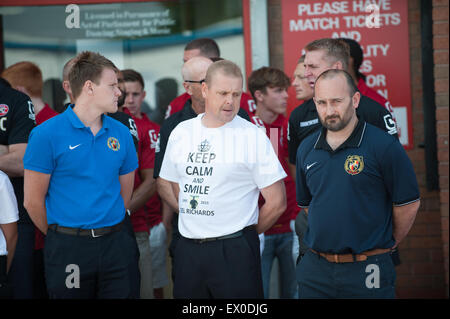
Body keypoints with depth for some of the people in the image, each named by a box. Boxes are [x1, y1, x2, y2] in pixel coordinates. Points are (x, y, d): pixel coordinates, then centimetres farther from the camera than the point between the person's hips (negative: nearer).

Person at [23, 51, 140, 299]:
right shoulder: (47, 134, -8)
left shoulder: (121, 134, 6)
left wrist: (108, 230, 13)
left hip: (116, 244, 4)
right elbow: (33, 200, -4)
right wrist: (60, 237, 5)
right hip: (68, 250, -4)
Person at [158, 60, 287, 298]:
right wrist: (195, 226, 12)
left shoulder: (253, 137, -5)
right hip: (187, 250, 4)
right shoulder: (180, 133, 8)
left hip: (235, 252, -4)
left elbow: (277, 202, -4)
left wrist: (244, 235, 4)